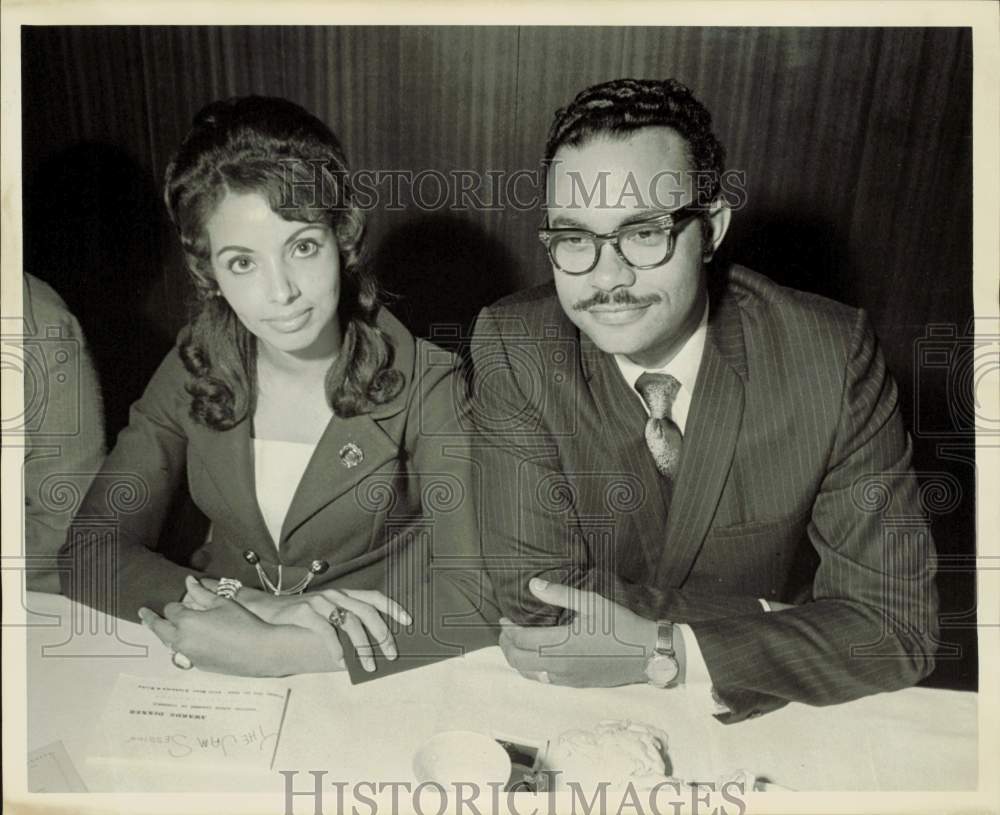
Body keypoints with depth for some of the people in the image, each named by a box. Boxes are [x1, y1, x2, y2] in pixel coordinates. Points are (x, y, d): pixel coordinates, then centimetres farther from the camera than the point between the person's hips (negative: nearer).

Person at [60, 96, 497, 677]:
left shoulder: (422, 382, -13)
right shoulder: (194, 369, -3)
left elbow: (476, 598, -19)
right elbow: (90, 552, -4)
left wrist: (268, 650, -22)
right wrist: (258, 603, -19)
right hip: (214, 693, 3)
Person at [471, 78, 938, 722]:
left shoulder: (833, 355, -15)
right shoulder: (513, 346, -15)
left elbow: (898, 625, -14)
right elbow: (536, 595, -16)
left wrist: (664, 653, -24)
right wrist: (773, 622, -18)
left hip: (762, 718, 3)